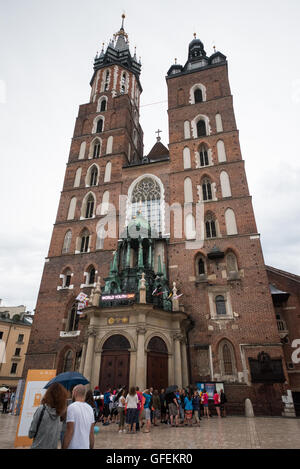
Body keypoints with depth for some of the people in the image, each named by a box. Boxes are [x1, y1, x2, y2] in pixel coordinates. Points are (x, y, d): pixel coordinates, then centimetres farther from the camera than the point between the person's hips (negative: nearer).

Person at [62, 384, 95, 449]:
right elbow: (92, 432, 10)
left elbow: (69, 431, -16)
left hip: (74, 447, -6)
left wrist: (64, 448, -8)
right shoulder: (90, 408, 6)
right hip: (86, 447, 6)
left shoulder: (72, 407, -13)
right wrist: (91, 447, 18)